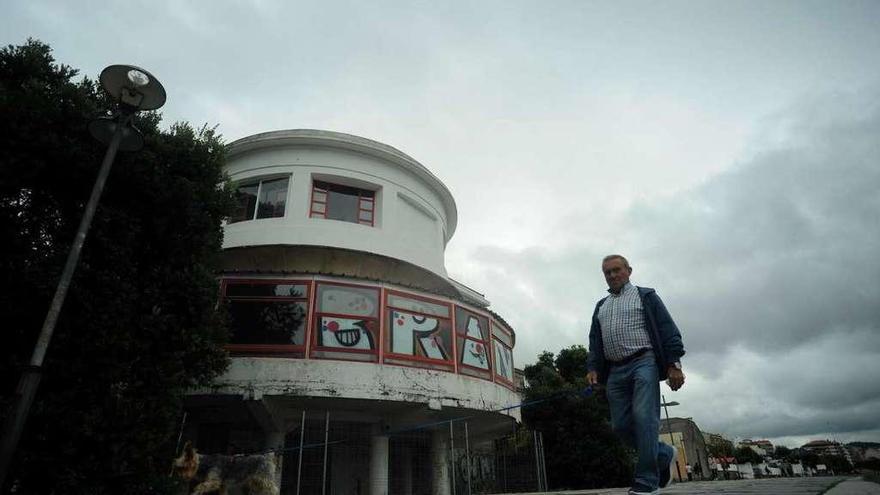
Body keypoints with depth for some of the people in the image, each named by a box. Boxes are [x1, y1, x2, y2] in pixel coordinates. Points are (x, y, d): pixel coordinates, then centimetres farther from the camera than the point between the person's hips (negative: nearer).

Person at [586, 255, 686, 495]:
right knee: (621, 425, 1)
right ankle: (664, 454, 23)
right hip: (615, 371, 6)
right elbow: (594, 341, 21)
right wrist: (593, 367, 6)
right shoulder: (600, 306, 23)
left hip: (643, 363, -5)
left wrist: (674, 364, -9)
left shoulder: (645, 296, 9)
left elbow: (668, 329, 1)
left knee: (643, 418, -16)